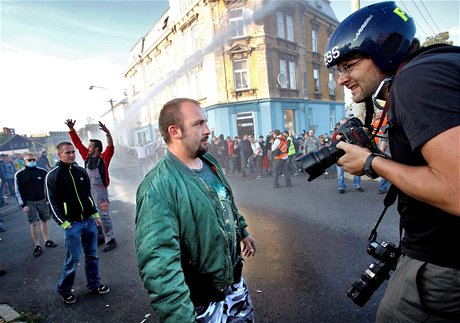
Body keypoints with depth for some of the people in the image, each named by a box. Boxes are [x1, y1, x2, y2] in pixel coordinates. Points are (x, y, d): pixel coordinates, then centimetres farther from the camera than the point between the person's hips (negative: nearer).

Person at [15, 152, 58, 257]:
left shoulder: (43, 172, -2)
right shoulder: (19, 174, -5)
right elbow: (18, 191, -2)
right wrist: (23, 205, -7)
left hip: (43, 200, 2)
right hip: (29, 202, -2)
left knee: (44, 221, 10)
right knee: (34, 223, -3)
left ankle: (47, 241, 23)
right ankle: (37, 246, 6)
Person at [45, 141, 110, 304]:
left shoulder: (81, 171, 7)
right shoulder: (53, 175, -7)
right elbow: (52, 203, -8)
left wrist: (96, 215, 11)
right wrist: (64, 224, -12)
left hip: (89, 221, 5)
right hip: (72, 224, -4)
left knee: (92, 255, 12)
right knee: (73, 259, 2)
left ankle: (94, 284, 28)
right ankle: (64, 290, 24)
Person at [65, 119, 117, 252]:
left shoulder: (103, 158, -9)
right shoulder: (87, 157, 8)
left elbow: (110, 147, -25)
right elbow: (78, 143, 14)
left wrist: (107, 133, -39)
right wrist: (71, 129, 11)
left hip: (100, 190, -7)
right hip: (89, 190, 7)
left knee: (104, 215, -5)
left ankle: (110, 240, 3)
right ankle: (100, 235, 32)